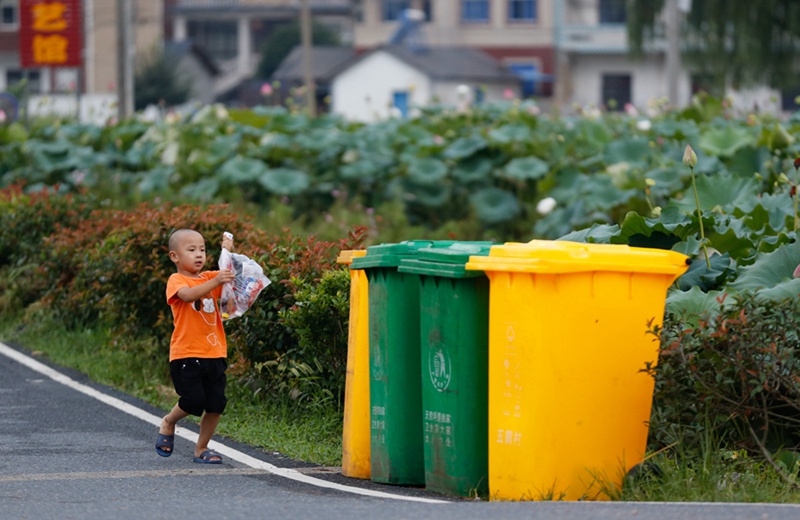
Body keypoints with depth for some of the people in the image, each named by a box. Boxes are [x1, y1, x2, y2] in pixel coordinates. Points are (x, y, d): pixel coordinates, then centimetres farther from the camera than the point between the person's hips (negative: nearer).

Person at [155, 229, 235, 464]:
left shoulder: (209, 277, 16)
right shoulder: (176, 281, -4)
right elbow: (189, 295, -25)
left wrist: (228, 252, -8)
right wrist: (216, 282, -38)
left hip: (214, 355, 6)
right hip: (186, 355, -6)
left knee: (216, 404, 0)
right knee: (194, 400, -15)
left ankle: (201, 449, 15)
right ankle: (168, 423, 15)